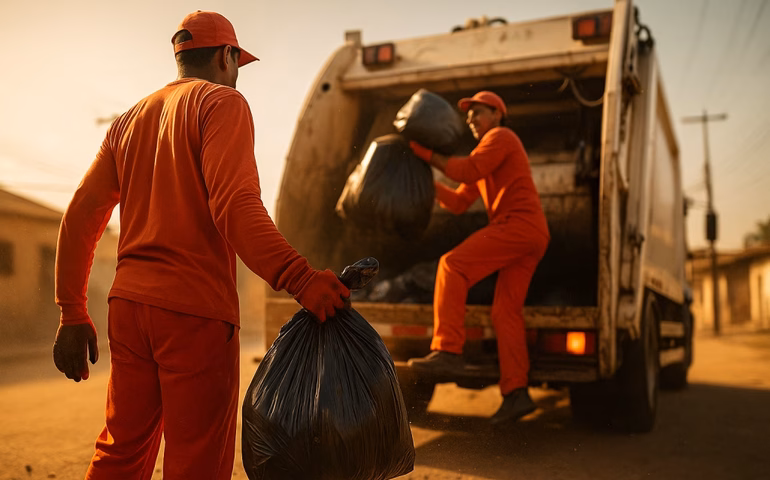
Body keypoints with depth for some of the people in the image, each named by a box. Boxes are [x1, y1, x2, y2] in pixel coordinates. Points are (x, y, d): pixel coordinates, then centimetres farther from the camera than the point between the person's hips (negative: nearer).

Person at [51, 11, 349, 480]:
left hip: (128, 305, 7)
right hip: (195, 310, -7)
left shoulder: (129, 120, 18)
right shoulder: (223, 103, -2)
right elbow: (235, 206, -20)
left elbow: (80, 218, 13)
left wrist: (73, 314, 16)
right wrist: (301, 279, -28)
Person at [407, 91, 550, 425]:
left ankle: (447, 351, -25)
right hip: (531, 236, 10)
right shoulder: (484, 165, 32)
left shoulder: (500, 136, 5)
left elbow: (467, 170, -13)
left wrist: (427, 154, -6)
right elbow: (458, 203, 24)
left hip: (518, 223, -10)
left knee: (453, 264, -17)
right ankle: (516, 393, -6)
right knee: (505, 310, 0)